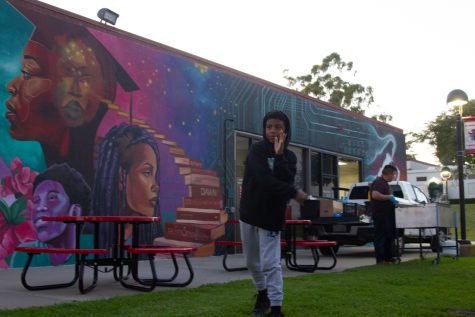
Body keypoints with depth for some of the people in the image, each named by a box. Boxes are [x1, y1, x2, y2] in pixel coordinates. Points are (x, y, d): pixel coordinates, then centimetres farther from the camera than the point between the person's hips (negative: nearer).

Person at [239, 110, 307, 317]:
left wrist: (279, 156, -22)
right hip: (249, 212, 2)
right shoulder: (257, 150, -5)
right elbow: (264, 179, -20)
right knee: (252, 261, 15)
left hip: (272, 215, -2)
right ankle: (262, 293, 37)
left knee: (270, 263, -9)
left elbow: (285, 181, -19)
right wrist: (293, 193, -19)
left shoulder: (289, 157, 0)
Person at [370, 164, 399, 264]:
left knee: (389, 236, 15)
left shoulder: (385, 183, 18)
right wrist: (389, 197, -25)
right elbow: (375, 195, -29)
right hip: (380, 214, -11)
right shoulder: (379, 182, -14)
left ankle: (388, 257, 23)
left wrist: (392, 200, 18)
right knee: (380, 237, -6)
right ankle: (380, 259, -2)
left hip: (387, 214, 11)